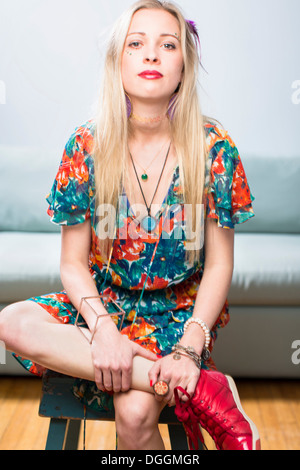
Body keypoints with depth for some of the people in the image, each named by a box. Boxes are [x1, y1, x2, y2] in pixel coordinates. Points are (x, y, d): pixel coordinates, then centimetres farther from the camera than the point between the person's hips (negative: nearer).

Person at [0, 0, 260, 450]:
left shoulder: (213, 148, -10)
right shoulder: (86, 145, -7)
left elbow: (219, 265, -7)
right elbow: (73, 264, -4)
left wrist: (190, 347, -20)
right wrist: (102, 328, -22)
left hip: (181, 311, -3)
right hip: (103, 302, 4)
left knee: (134, 413, -30)